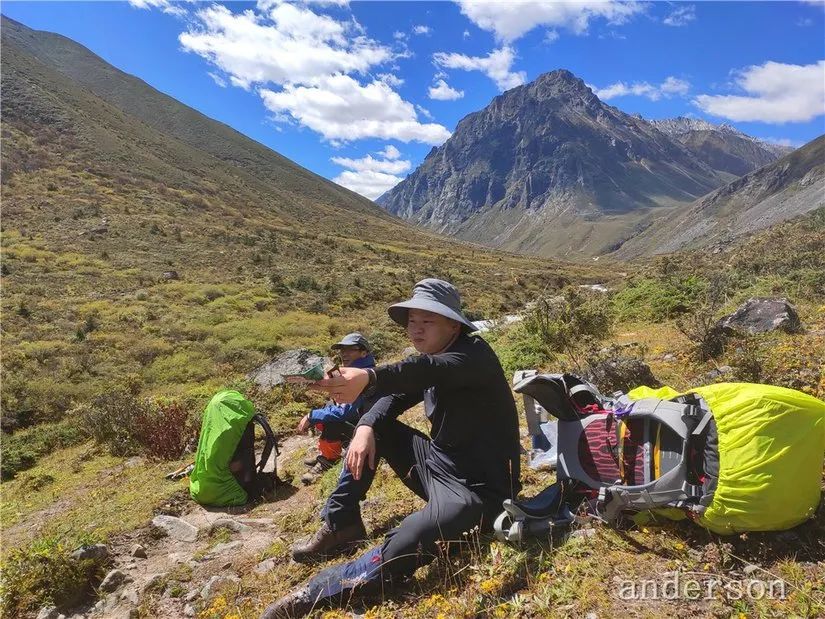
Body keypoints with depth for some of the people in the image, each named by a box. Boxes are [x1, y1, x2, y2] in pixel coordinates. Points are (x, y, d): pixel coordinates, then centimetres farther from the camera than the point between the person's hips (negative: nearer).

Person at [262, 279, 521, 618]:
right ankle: (340, 526, 12)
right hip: (438, 463, 9)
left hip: (475, 488, -9)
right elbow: (394, 397, 7)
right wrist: (365, 427, -15)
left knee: (393, 557, -29)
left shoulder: (474, 355, -20)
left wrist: (368, 378, -58)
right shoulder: (430, 360, 6)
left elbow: (427, 368, -40)